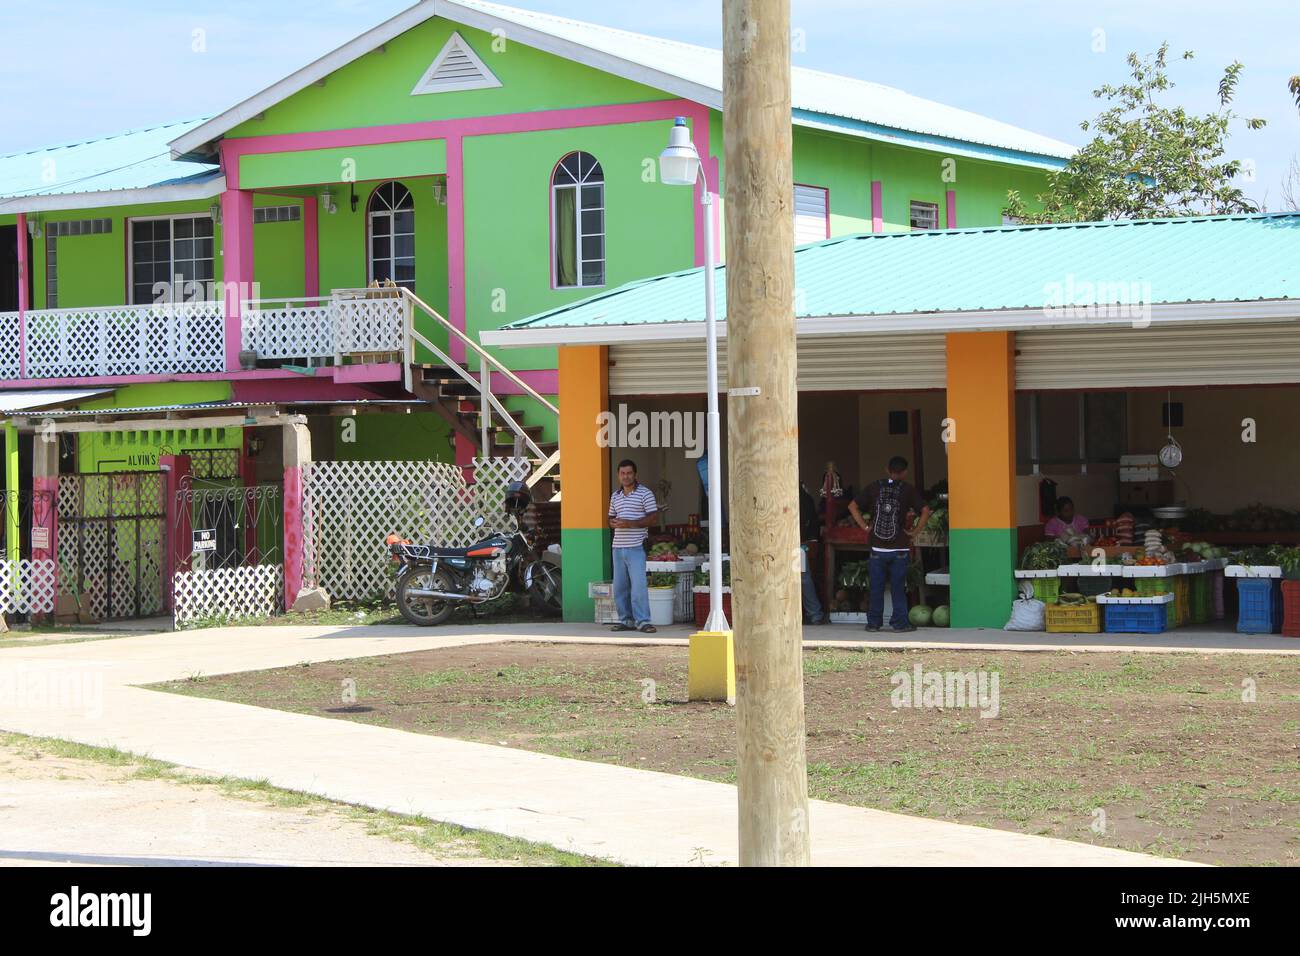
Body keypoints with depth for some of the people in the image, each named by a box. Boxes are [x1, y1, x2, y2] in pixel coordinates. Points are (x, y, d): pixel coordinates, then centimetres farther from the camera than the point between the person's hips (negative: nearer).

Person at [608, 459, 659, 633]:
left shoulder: (645, 493, -1)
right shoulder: (615, 496, 17)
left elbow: (654, 517, -7)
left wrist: (630, 523, -17)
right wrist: (614, 523, -2)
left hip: (636, 547, -6)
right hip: (618, 547, 6)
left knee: (638, 585, -12)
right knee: (620, 586, 6)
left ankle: (642, 621, -10)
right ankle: (626, 620, 14)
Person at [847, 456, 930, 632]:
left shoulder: (874, 487, 4)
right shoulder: (908, 490, -2)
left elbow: (853, 506, 4)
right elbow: (925, 511, -12)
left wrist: (865, 526, 5)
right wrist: (914, 531, -3)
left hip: (877, 549, 1)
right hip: (900, 549, -1)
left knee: (876, 588, 8)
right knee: (898, 588, 5)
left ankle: (873, 622, 11)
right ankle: (900, 622, 6)